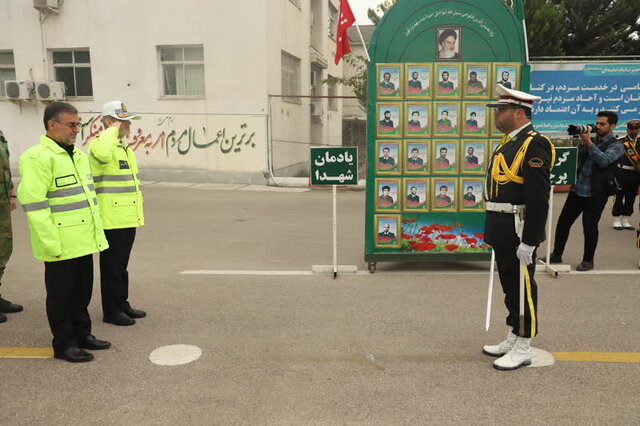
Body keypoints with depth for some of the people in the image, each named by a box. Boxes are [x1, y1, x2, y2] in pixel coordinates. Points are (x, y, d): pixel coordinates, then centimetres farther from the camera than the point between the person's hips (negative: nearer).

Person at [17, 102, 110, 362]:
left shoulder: (78, 155, 15)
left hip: (84, 241, 8)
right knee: (61, 296, 5)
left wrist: (97, 232, 18)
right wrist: (52, 244, -21)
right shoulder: (37, 157, -13)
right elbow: (34, 204, -19)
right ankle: (64, 345, 19)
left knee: (82, 291, 18)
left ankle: (82, 334, 32)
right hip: (61, 246, -8)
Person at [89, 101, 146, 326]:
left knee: (122, 265, 17)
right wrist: (113, 130, -23)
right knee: (112, 266, 1)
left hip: (128, 218, 9)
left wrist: (136, 215, 24)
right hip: (112, 219, -9)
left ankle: (122, 304, 28)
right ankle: (111, 311, 12)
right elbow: (103, 153, -40)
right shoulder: (98, 144, -12)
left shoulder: (125, 148, 17)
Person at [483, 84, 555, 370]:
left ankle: (523, 350, 16)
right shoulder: (509, 143, 15)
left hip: (519, 233, -9)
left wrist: (528, 241, -22)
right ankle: (513, 339, 32)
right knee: (509, 288, 18)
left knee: (522, 289, 2)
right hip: (503, 233, 9)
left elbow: (538, 198, -21)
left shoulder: (534, 145, -15)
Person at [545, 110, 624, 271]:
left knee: (589, 227, 0)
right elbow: (576, 157, 8)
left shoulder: (617, 146, -3)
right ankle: (556, 255, 21)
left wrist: (588, 142, -26)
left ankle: (588, 260, 16)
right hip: (577, 189, 6)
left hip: (595, 193, -5)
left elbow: (604, 160, -21)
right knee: (563, 222, 7)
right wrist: (582, 141, -7)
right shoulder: (592, 140, 13)